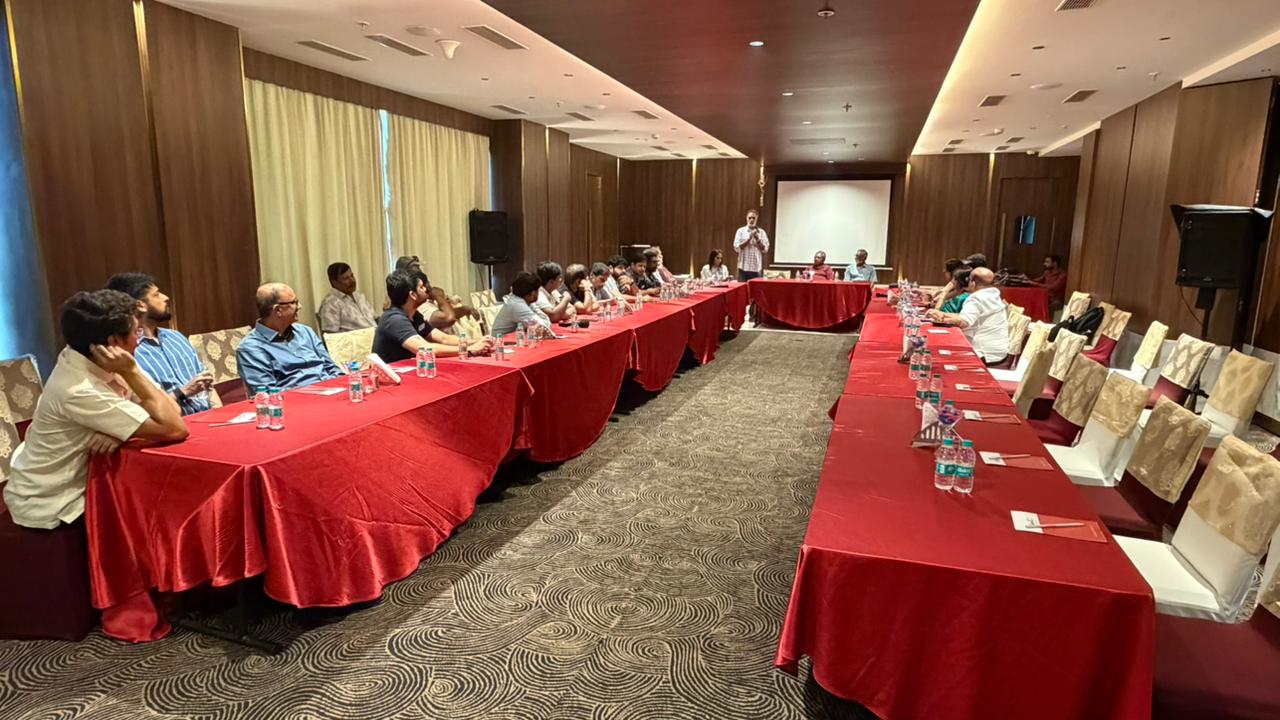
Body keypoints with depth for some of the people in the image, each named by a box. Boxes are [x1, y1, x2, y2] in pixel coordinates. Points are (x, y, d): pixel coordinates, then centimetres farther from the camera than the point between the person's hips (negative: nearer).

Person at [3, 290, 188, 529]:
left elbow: (173, 410, -9)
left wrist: (123, 429, -26)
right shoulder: (79, 391, -30)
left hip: (79, 482, 7)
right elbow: (174, 429, -34)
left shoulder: (97, 365, -7)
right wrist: (132, 373, -30)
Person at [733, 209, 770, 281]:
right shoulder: (741, 231, 4)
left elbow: (765, 249, 3)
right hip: (744, 267, -1)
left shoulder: (762, 232, 7)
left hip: (757, 268, 1)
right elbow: (737, 247, -5)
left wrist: (757, 239, -9)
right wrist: (749, 238, -10)